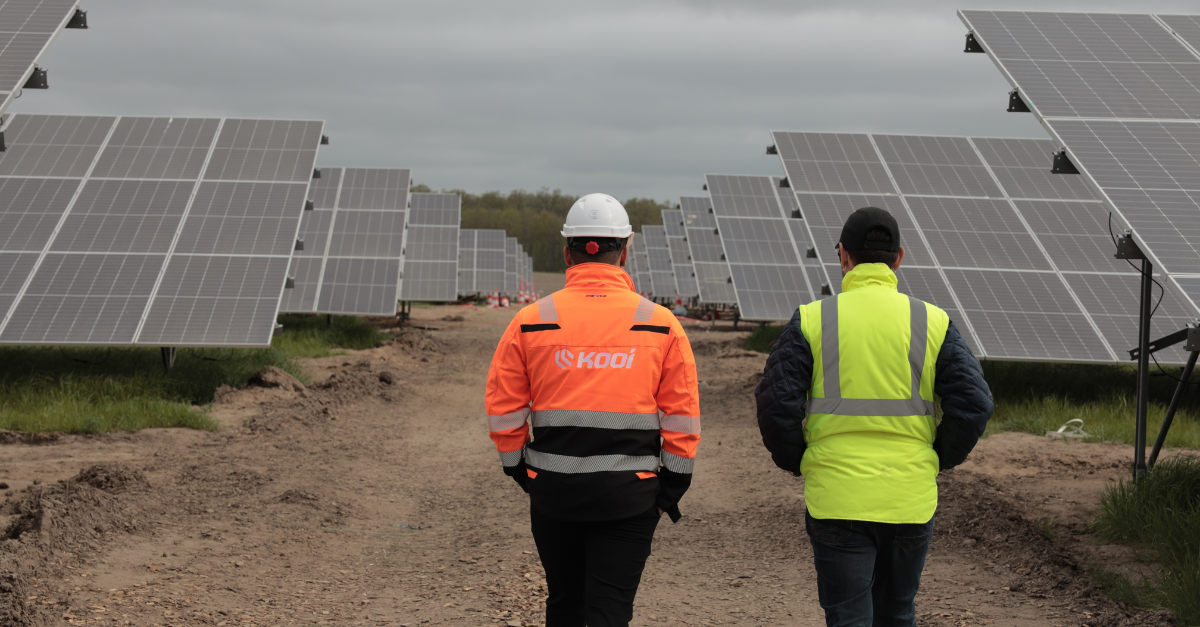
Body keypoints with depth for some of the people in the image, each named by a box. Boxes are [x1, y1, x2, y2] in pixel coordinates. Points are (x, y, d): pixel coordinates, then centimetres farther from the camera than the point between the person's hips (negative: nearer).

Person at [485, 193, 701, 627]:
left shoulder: (531, 322, -1)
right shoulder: (661, 324, -2)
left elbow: (503, 410, 0)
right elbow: (683, 417, -2)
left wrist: (519, 470, 14)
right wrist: (671, 489, 7)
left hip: (553, 492, 2)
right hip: (628, 494, -1)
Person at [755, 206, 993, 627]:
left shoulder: (811, 320, -4)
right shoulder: (933, 323, 0)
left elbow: (776, 403, -9)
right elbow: (974, 404, -4)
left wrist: (796, 463, 7)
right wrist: (938, 460, 11)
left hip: (836, 499, -2)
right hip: (911, 498, 2)